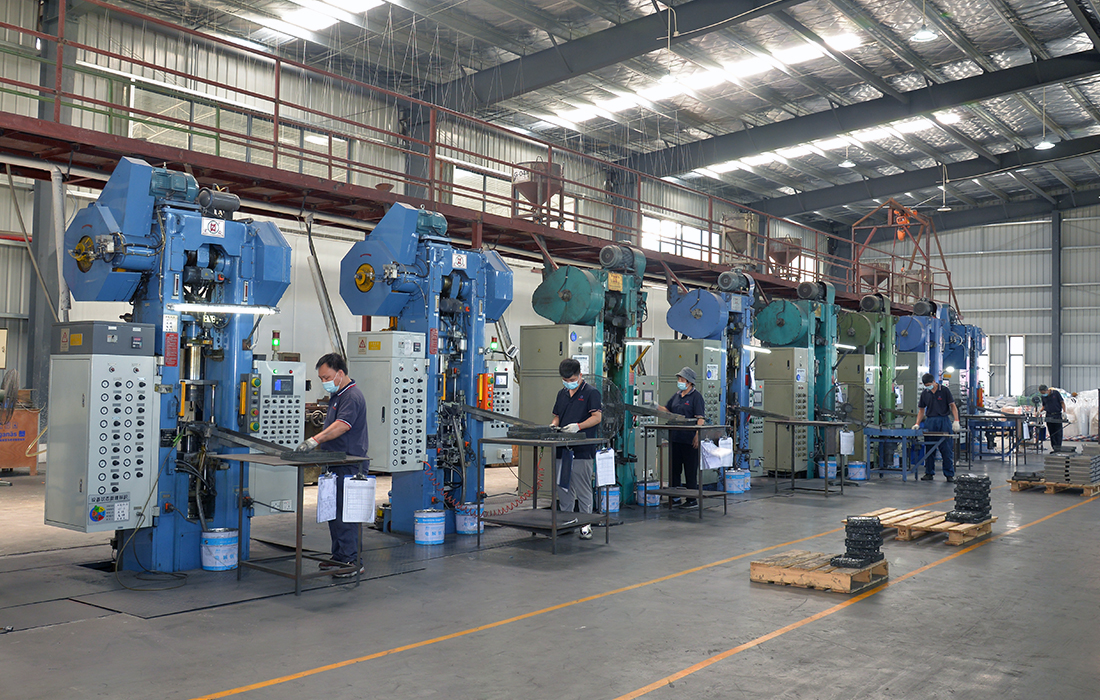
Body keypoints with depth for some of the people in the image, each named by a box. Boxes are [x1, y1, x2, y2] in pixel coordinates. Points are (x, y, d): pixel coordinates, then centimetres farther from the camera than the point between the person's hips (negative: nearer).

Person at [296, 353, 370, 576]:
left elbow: (341, 426, -30)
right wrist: (318, 446, 20)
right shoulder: (336, 395, 18)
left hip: (350, 463, -11)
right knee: (334, 510, 13)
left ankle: (352, 560, -4)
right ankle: (339, 556, 22)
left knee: (346, 512, -9)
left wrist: (314, 440, -38)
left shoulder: (352, 397, -16)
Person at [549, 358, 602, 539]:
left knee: (583, 489, -2)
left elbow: (597, 417, -10)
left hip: (582, 449, -7)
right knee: (563, 486, 10)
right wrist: (553, 424, 0)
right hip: (562, 448, 7)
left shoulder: (591, 392, -4)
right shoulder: (562, 394, 17)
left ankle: (586, 524, 5)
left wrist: (578, 426, -22)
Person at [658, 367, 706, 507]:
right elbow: (667, 410, 22)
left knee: (690, 470, 0)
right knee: (674, 468, 11)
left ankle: (692, 499, 7)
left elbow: (700, 418, -13)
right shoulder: (677, 395, 15)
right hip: (675, 437, 7)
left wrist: (697, 435, -22)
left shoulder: (696, 396, -7)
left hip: (689, 439, -7)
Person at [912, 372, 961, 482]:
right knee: (929, 450, 4)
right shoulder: (924, 394, 9)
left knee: (947, 450, -2)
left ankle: (949, 474, 3)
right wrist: (917, 424, 4)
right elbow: (921, 410, 14)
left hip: (944, 421, -3)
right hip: (930, 421, 3)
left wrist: (956, 421, -12)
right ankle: (929, 473, 11)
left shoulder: (944, 390, -1)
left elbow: (953, 406, -1)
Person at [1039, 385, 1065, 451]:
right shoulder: (1043, 396, 8)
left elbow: (1062, 402, -1)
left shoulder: (1056, 393, -3)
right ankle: (1054, 448, 6)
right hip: (1049, 416, 3)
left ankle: (1058, 448, -2)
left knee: (1058, 433, -4)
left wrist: (1064, 412, -11)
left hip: (1057, 415, -3)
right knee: (1052, 433, 3)